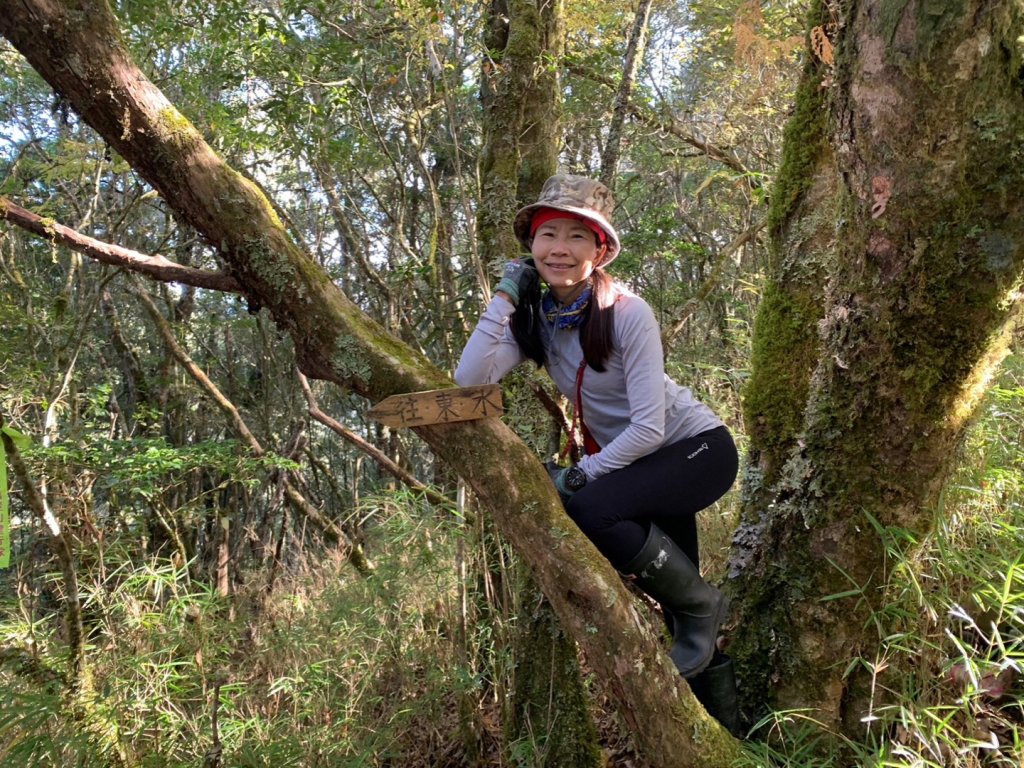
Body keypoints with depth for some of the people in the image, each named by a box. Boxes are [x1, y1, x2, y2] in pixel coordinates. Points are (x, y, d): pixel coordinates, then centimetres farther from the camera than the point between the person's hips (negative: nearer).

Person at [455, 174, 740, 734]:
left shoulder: (627, 313, -22)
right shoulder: (535, 319, -5)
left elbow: (648, 426, -24)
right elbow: (469, 381, -19)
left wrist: (579, 475, -20)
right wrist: (504, 297, -18)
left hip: (697, 447, -6)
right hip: (633, 464, 6)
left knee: (587, 509, -30)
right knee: (676, 609, 10)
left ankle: (701, 604, -8)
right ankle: (723, 728, 31)